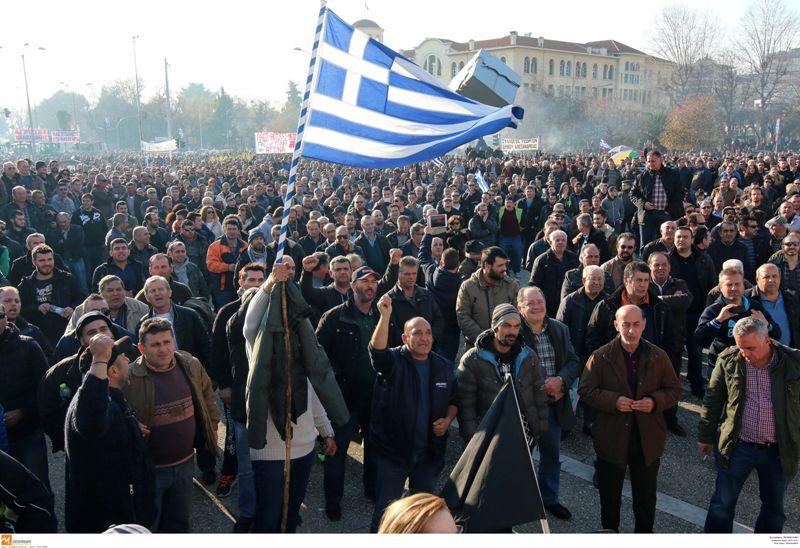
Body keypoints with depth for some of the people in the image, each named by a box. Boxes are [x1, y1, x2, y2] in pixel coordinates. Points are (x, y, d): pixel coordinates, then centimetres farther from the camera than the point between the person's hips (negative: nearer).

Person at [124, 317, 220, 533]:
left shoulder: (191, 366, -4)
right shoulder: (129, 378, -21)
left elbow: (207, 398, 14)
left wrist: (211, 428, 15)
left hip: (185, 463, 5)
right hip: (148, 468, -4)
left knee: (180, 523, 23)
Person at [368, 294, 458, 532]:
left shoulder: (444, 367, 5)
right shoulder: (394, 361, -10)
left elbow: (454, 400, 16)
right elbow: (377, 349, -33)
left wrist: (447, 420, -3)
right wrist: (385, 316, -44)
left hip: (429, 452, 4)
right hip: (394, 450, -4)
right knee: (386, 510, 3)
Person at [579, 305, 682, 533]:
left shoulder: (658, 356, -3)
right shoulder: (600, 357, -9)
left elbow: (674, 390, 3)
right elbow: (585, 390, -8)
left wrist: (655, 401, -16)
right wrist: (613, 401, -23)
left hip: (648, 440, 1)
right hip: (612, 439, -1)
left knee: (646, 497, 17)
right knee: (609, 497, 16)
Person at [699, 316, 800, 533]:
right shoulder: (728, 360, -7)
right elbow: (712, 400, 3)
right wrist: (705, 436, 7)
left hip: (778, 450, 1)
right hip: (737, 446, 0)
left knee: (774, 508, 16)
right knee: (722, 504, 7)